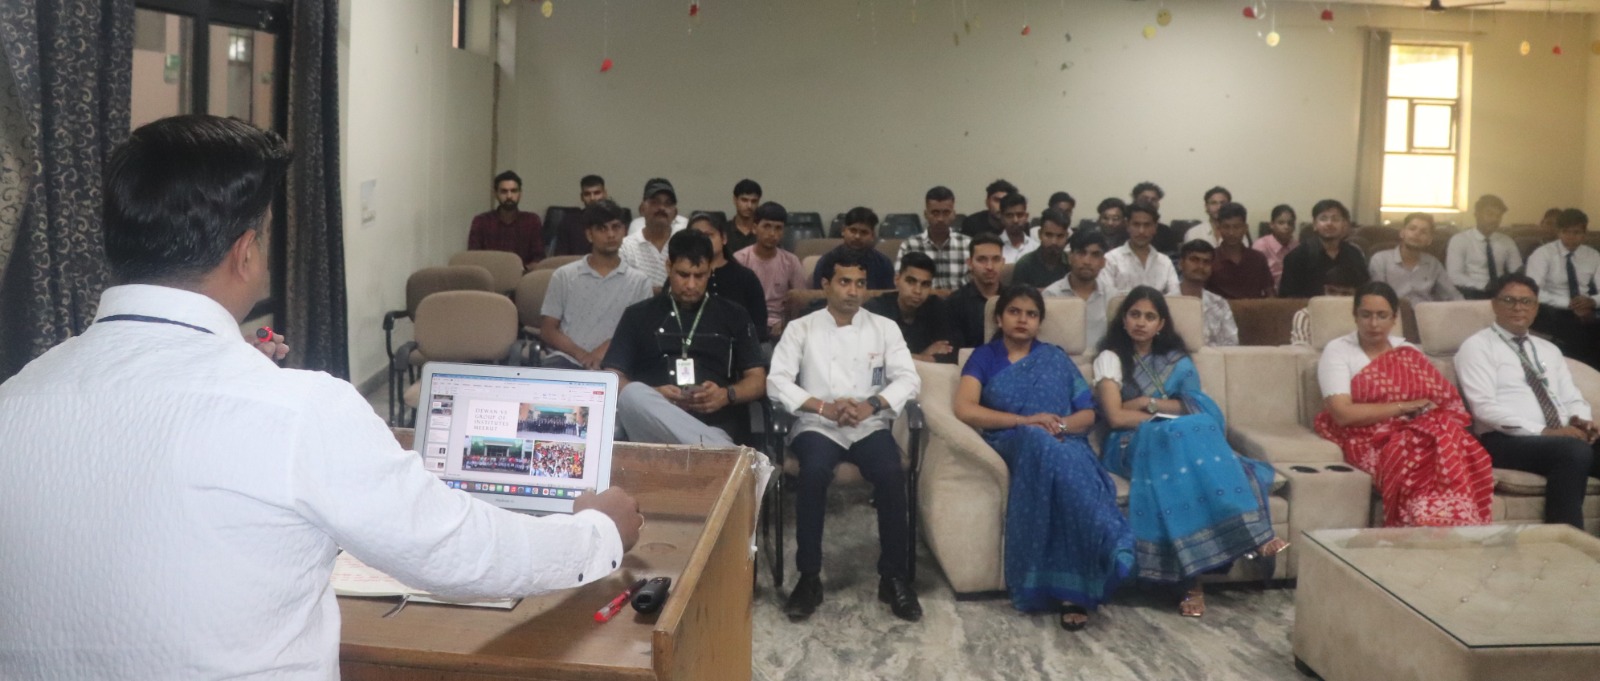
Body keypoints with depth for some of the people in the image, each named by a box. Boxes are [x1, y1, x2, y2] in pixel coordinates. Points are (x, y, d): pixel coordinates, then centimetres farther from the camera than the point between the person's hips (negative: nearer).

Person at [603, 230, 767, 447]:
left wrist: (726, 395, -9)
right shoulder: (638, 315, 18)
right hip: (650, 421, 4)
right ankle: (721, 451, -41)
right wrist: (652, 398, -11)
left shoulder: (733, 316, 19)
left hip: (715, 426, -3)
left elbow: (758, 380, 14)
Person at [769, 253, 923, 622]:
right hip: (818, 425, -1)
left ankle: (894, 577, -16)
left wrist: (871, 405, -15)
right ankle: (809, 577, -22)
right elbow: (777, 381, -2)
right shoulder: (801, 328, 8)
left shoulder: (884, 328, 12)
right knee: (814, 472, -35)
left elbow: (909, 379, 3)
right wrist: (825, 407, -15)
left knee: (891, 474, -31)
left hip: (871, 426, 1)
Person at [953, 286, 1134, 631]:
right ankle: (1111, 543, -44)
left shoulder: (1055, 357, 22)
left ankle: (1072, 588, -47)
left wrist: (1059, 425, -9)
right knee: (1038, 441, -40)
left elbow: (1088, 414, 15)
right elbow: (964, 409, -2)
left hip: (1065, 444, 1)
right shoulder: (984, 357, 16)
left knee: (1048, 450, -39)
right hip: (1015, 445, -1)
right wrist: (1026, 421, -10)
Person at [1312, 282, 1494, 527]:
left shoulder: (1409, 353, 18)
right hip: (1368, 440, -4)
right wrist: (1403, 407, -8)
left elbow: (1449, 400, 8)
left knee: (1451, 447, -30)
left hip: (1418, 434, 4)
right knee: (1418, 459, -35)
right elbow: (1342, 413, -10)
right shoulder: (1337, 351, 4)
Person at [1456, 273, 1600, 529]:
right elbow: (1485, 407, -10)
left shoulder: (1549, 349, 25)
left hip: (1564, 437, 6)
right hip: (1507, 441, -6)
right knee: (1574, 451, -35)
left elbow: (1572, 399, 21)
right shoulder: (1477, 346, 3)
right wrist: (1543, 432, -18)